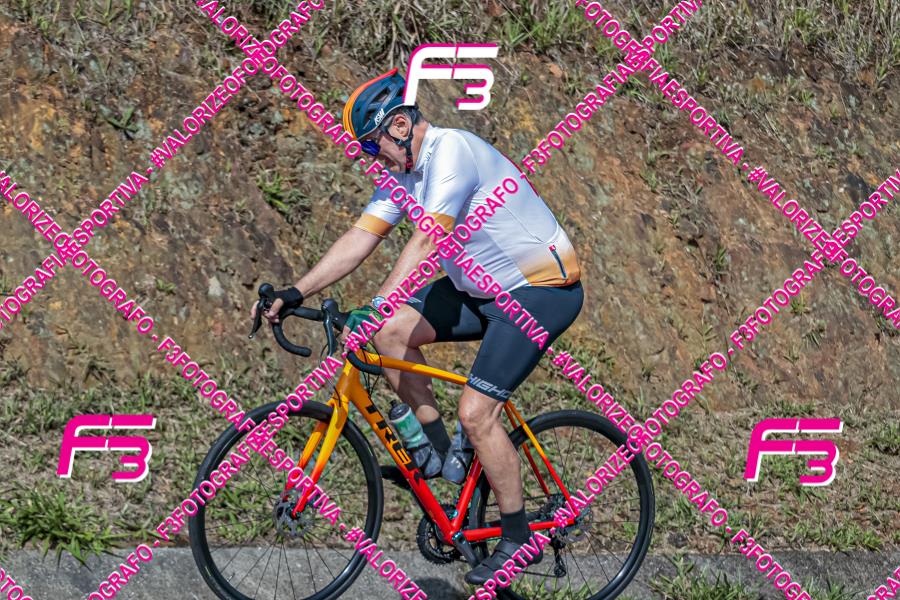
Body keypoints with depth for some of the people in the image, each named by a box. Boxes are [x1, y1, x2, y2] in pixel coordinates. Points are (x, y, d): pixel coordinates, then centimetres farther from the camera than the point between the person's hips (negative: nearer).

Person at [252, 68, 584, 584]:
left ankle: (518, 537, 1)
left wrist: (373, 308, -42)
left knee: (476, 412, -15)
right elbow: (361, 238, 3)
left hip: (544, 289, -9)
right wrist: (295, 294, -5)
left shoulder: (452, 151, -24)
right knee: (393, 330, -5)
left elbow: (426, 241, -34)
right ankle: (443, 450, 7)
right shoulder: (404, 170, 4)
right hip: (482, 288, 9)